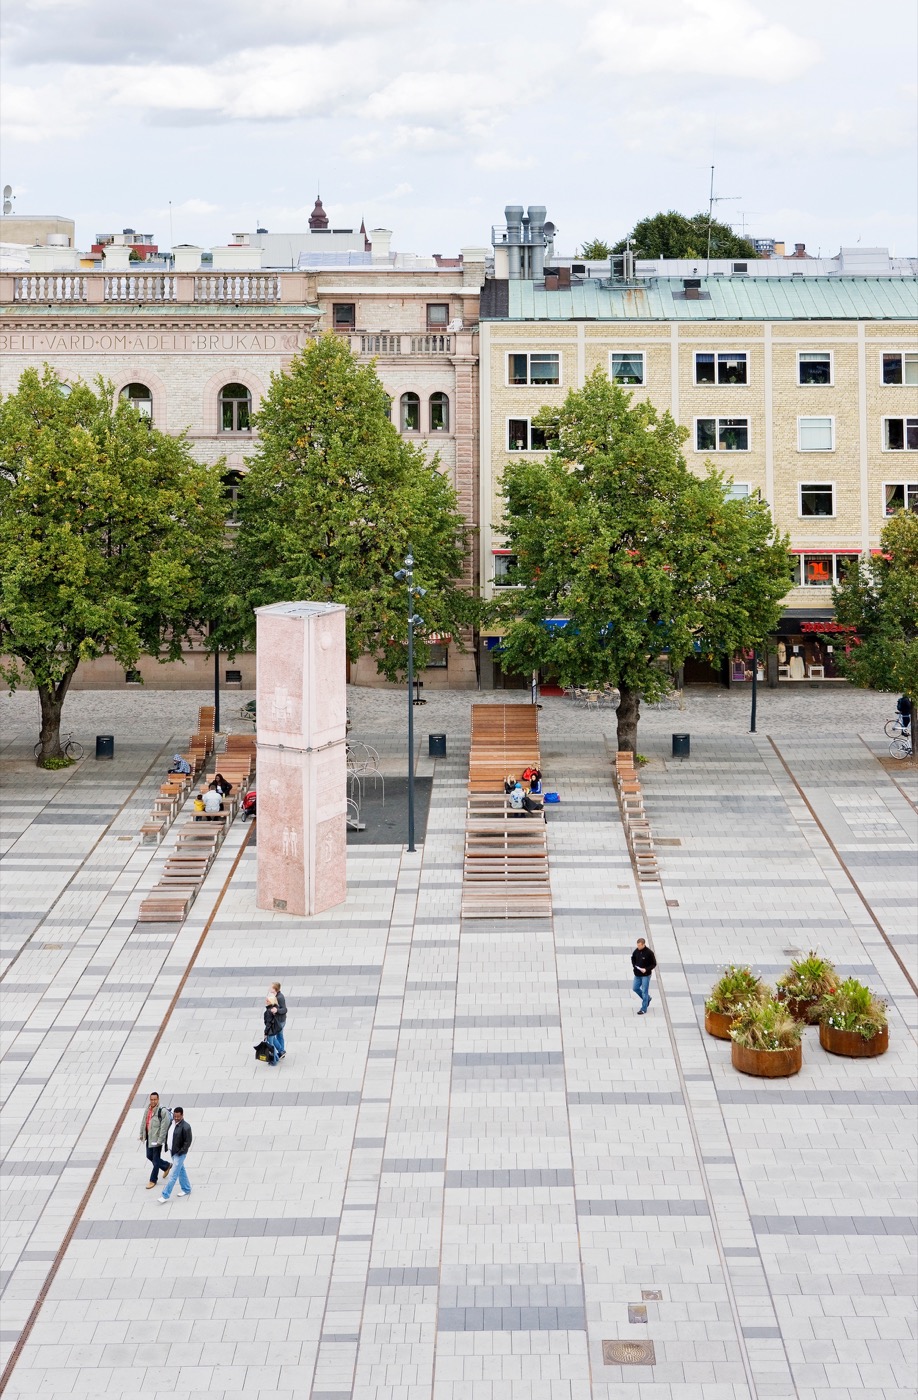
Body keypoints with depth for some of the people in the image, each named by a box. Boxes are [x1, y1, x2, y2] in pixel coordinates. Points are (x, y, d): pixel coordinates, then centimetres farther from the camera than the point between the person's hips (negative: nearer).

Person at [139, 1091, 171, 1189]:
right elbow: (143, 1122, 14)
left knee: (156, 1159, 3)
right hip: (149, 1137, 8)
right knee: (149, 1156, 18)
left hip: (157, 1138, -8)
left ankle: (153, 1180, 16)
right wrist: (141, 1134, 15)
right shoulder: (147, 1108, 4)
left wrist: (160, 1140, -21)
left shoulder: (163, 1111, -20)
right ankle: (166, 1166, 39)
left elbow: (164, 1127, -20)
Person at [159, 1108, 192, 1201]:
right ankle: (186, 1189, 36)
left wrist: (180, 1152, -18)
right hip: (172, 1152, 8)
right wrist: (167, 1146, 10)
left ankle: (165, 1196, 0)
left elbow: (188, 1142, -19)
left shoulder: (185, 1127, -21)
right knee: (181, 1171, 21)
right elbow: (168, 1135, 17)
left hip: (179, 1154, -8)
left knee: (174, 1175, -3)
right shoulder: (172, 1122, 2)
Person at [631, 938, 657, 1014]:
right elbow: (633, 958, 17)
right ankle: (647, 998, 35)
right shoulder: (636, 951, -2)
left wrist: (646, 969, -23)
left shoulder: (649, 952, -17)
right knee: (636, 988, 11)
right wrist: (634, 965, -1)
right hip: (637, 974, 6)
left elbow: (654, 964, -11)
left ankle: (644, 1009, 8)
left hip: (646, 975, -6)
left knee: (644, 991, -1)